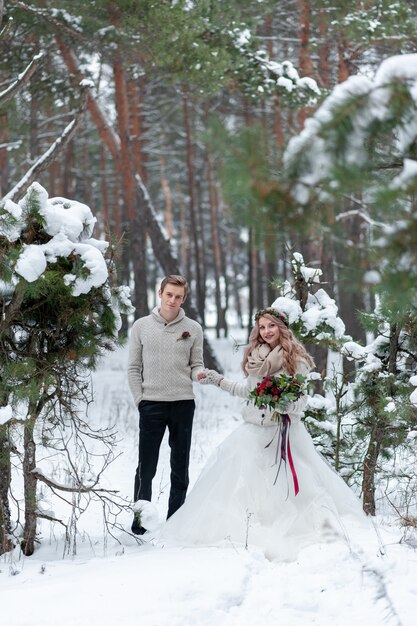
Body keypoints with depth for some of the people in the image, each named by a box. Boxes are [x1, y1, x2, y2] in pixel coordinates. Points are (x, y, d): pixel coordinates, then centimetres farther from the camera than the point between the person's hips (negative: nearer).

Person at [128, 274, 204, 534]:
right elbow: (134, 367, 6)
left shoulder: (193, 329, 5)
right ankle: (139, 525, 5)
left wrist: (199, 374, -15)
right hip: (152, 404, -1)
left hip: (183, 404, 1)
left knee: (180, 468, 7)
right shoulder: (142, 326, 4)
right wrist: (139, 398, -2)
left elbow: (196, 365, 8)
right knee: (146, 467, -1)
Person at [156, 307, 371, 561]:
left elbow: (301, 402, -7)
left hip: (284, 431, -5)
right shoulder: (255, 358, 8)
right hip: (254, 429, 5)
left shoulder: (296, 360, -7)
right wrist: (218, 380, 24)